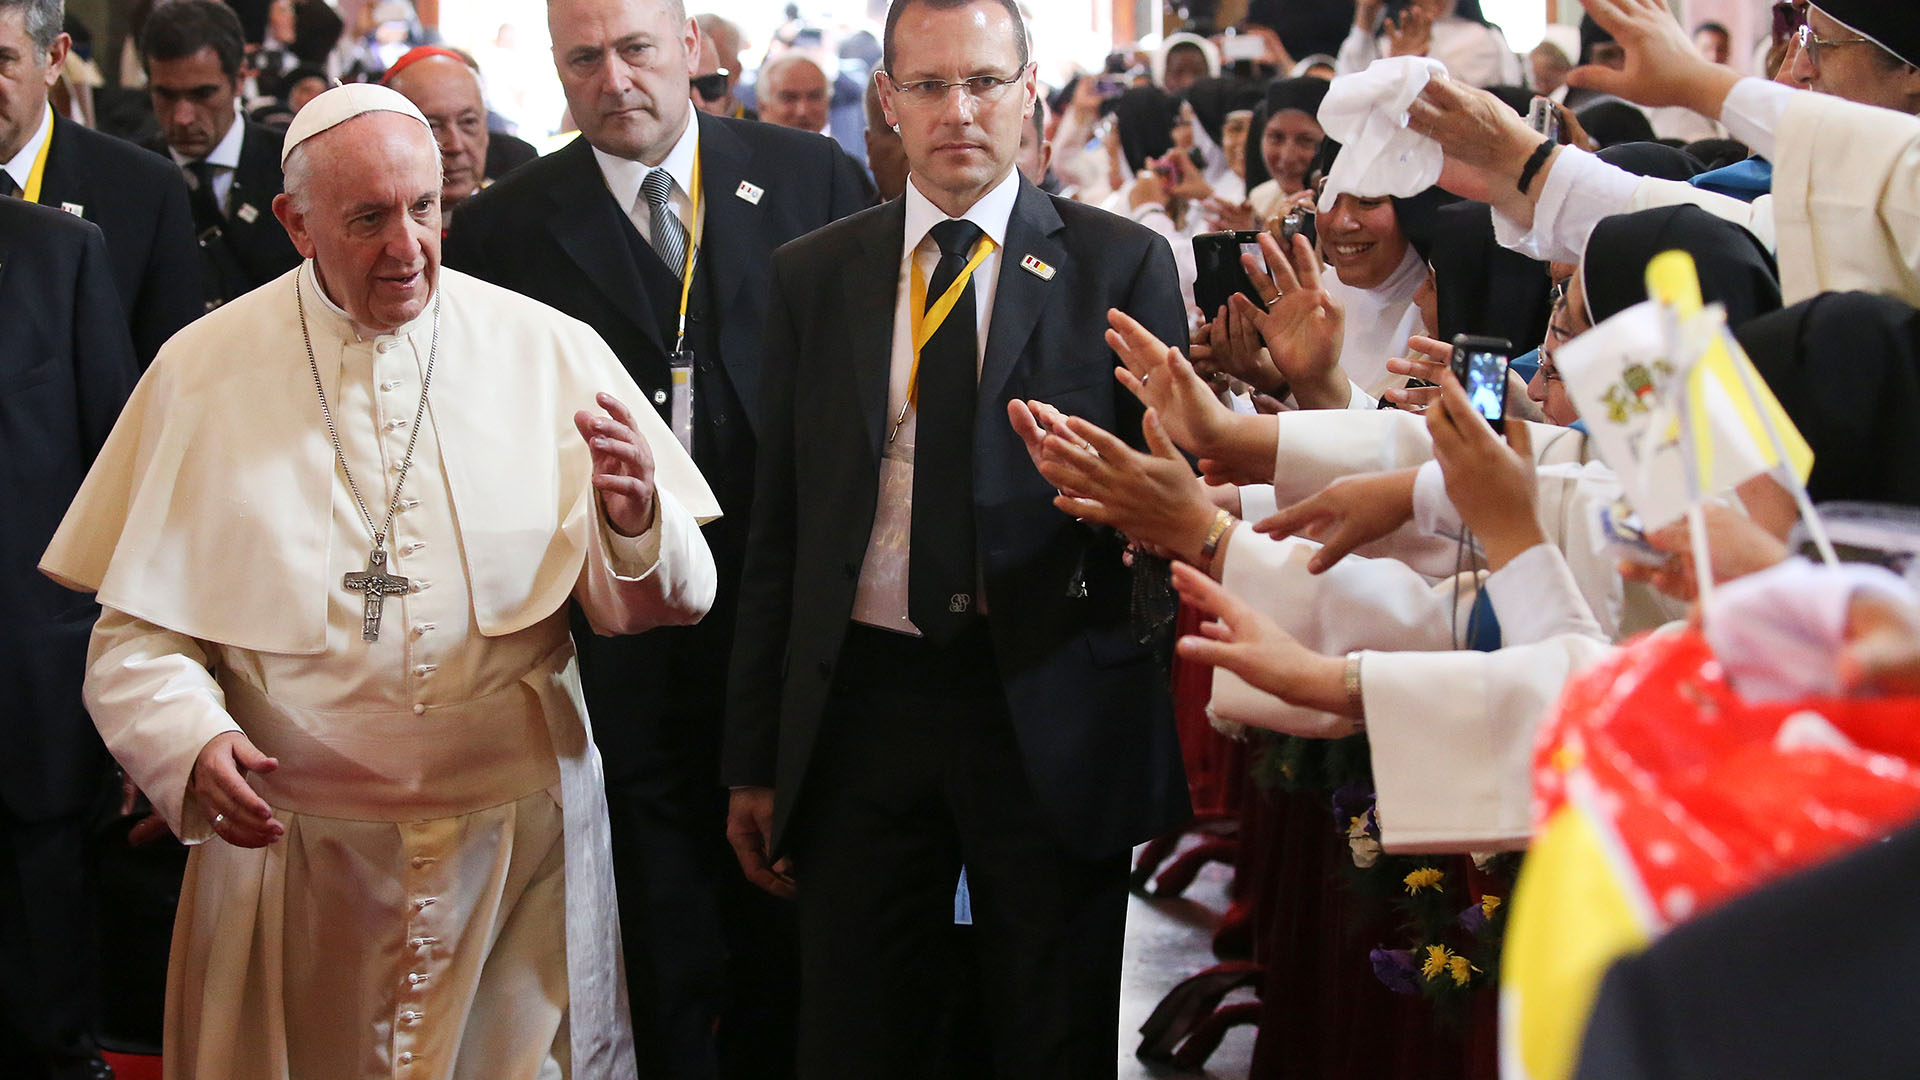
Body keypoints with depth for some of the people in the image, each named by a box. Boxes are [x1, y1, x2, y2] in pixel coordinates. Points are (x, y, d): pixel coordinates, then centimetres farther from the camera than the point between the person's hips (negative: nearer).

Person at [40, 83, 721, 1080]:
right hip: (295, 849, 0)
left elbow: (636, 608, -2)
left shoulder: (551, 352, -1)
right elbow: (134, 631, -1)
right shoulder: (201, 372, -1)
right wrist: (190, 739, -19)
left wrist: (635, 522, -24)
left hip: (520, 838, 0)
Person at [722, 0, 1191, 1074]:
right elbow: (779, 528, 9)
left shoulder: (1122, 263, 1)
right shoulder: (812, 275, 8)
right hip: (862, 704, 2)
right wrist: (756, 757, 7)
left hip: (1053, 711, -2)